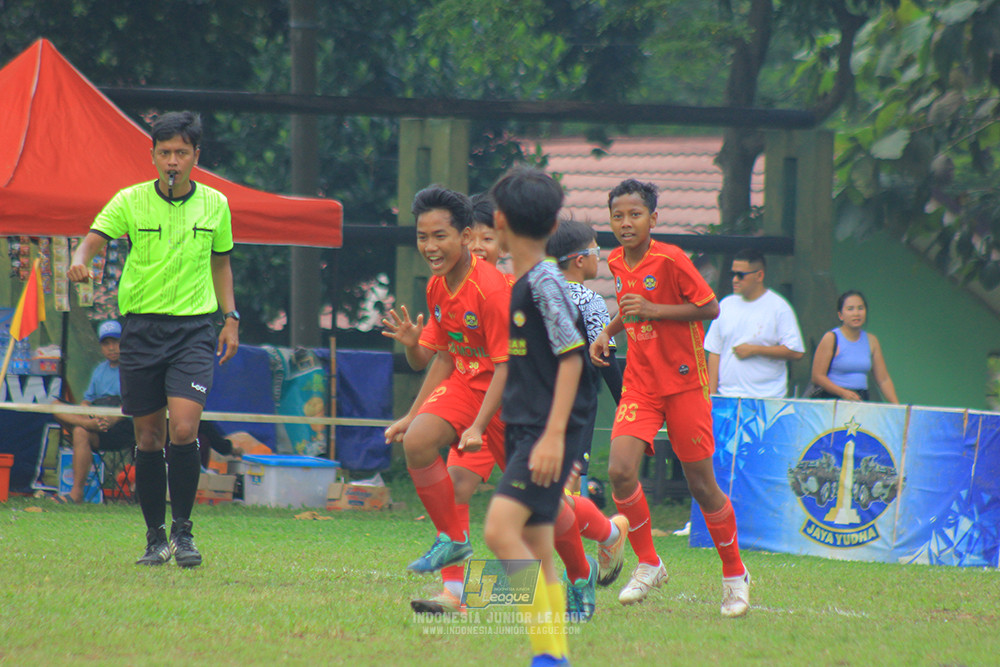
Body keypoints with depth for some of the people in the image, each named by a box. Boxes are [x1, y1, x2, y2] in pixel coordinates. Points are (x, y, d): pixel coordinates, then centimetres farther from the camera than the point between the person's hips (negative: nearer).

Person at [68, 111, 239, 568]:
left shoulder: (214, 205, 5)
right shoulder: (130, 201, -2)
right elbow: (94, 239, -14)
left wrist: (231, 317, 11)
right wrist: (80, 262, -37)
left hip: (194, 328, 0)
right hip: (142, 326, 0)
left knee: (183, 429, -16)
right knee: (149, 438, 4)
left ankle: (183, 529, -2)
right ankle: (155, 538, 16)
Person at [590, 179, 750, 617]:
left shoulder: (670, 260, -14)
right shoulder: (616, 262, 6)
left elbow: (710, 307, -13)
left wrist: (653, 311, -21)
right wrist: (607, 333, 7)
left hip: (684, 383, -5)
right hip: (639, 386, 5)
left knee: (701, 485, 1)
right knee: (620, 471, -16)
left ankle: (735, 576, 20)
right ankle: (648, 565, 3)